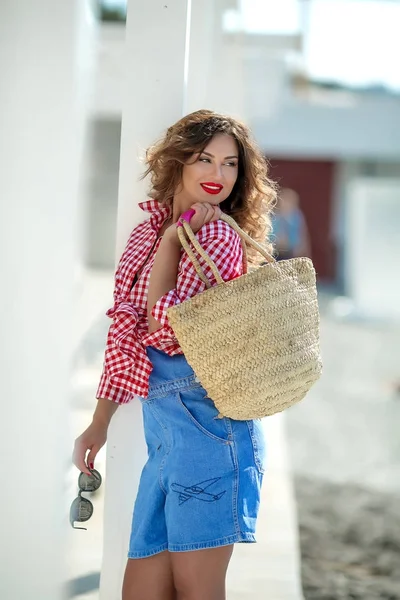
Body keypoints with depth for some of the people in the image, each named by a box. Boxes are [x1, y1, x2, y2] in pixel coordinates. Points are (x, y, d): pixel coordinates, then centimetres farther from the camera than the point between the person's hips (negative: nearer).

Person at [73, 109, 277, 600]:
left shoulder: (216, 235, -5)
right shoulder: (147, 233, 18)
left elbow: (165, 324, -17)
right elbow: (126, 335, 22)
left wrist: (171, 237, -6)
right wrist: (99, 422, 23)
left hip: (204, 417, -8)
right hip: (162, 422, 8)